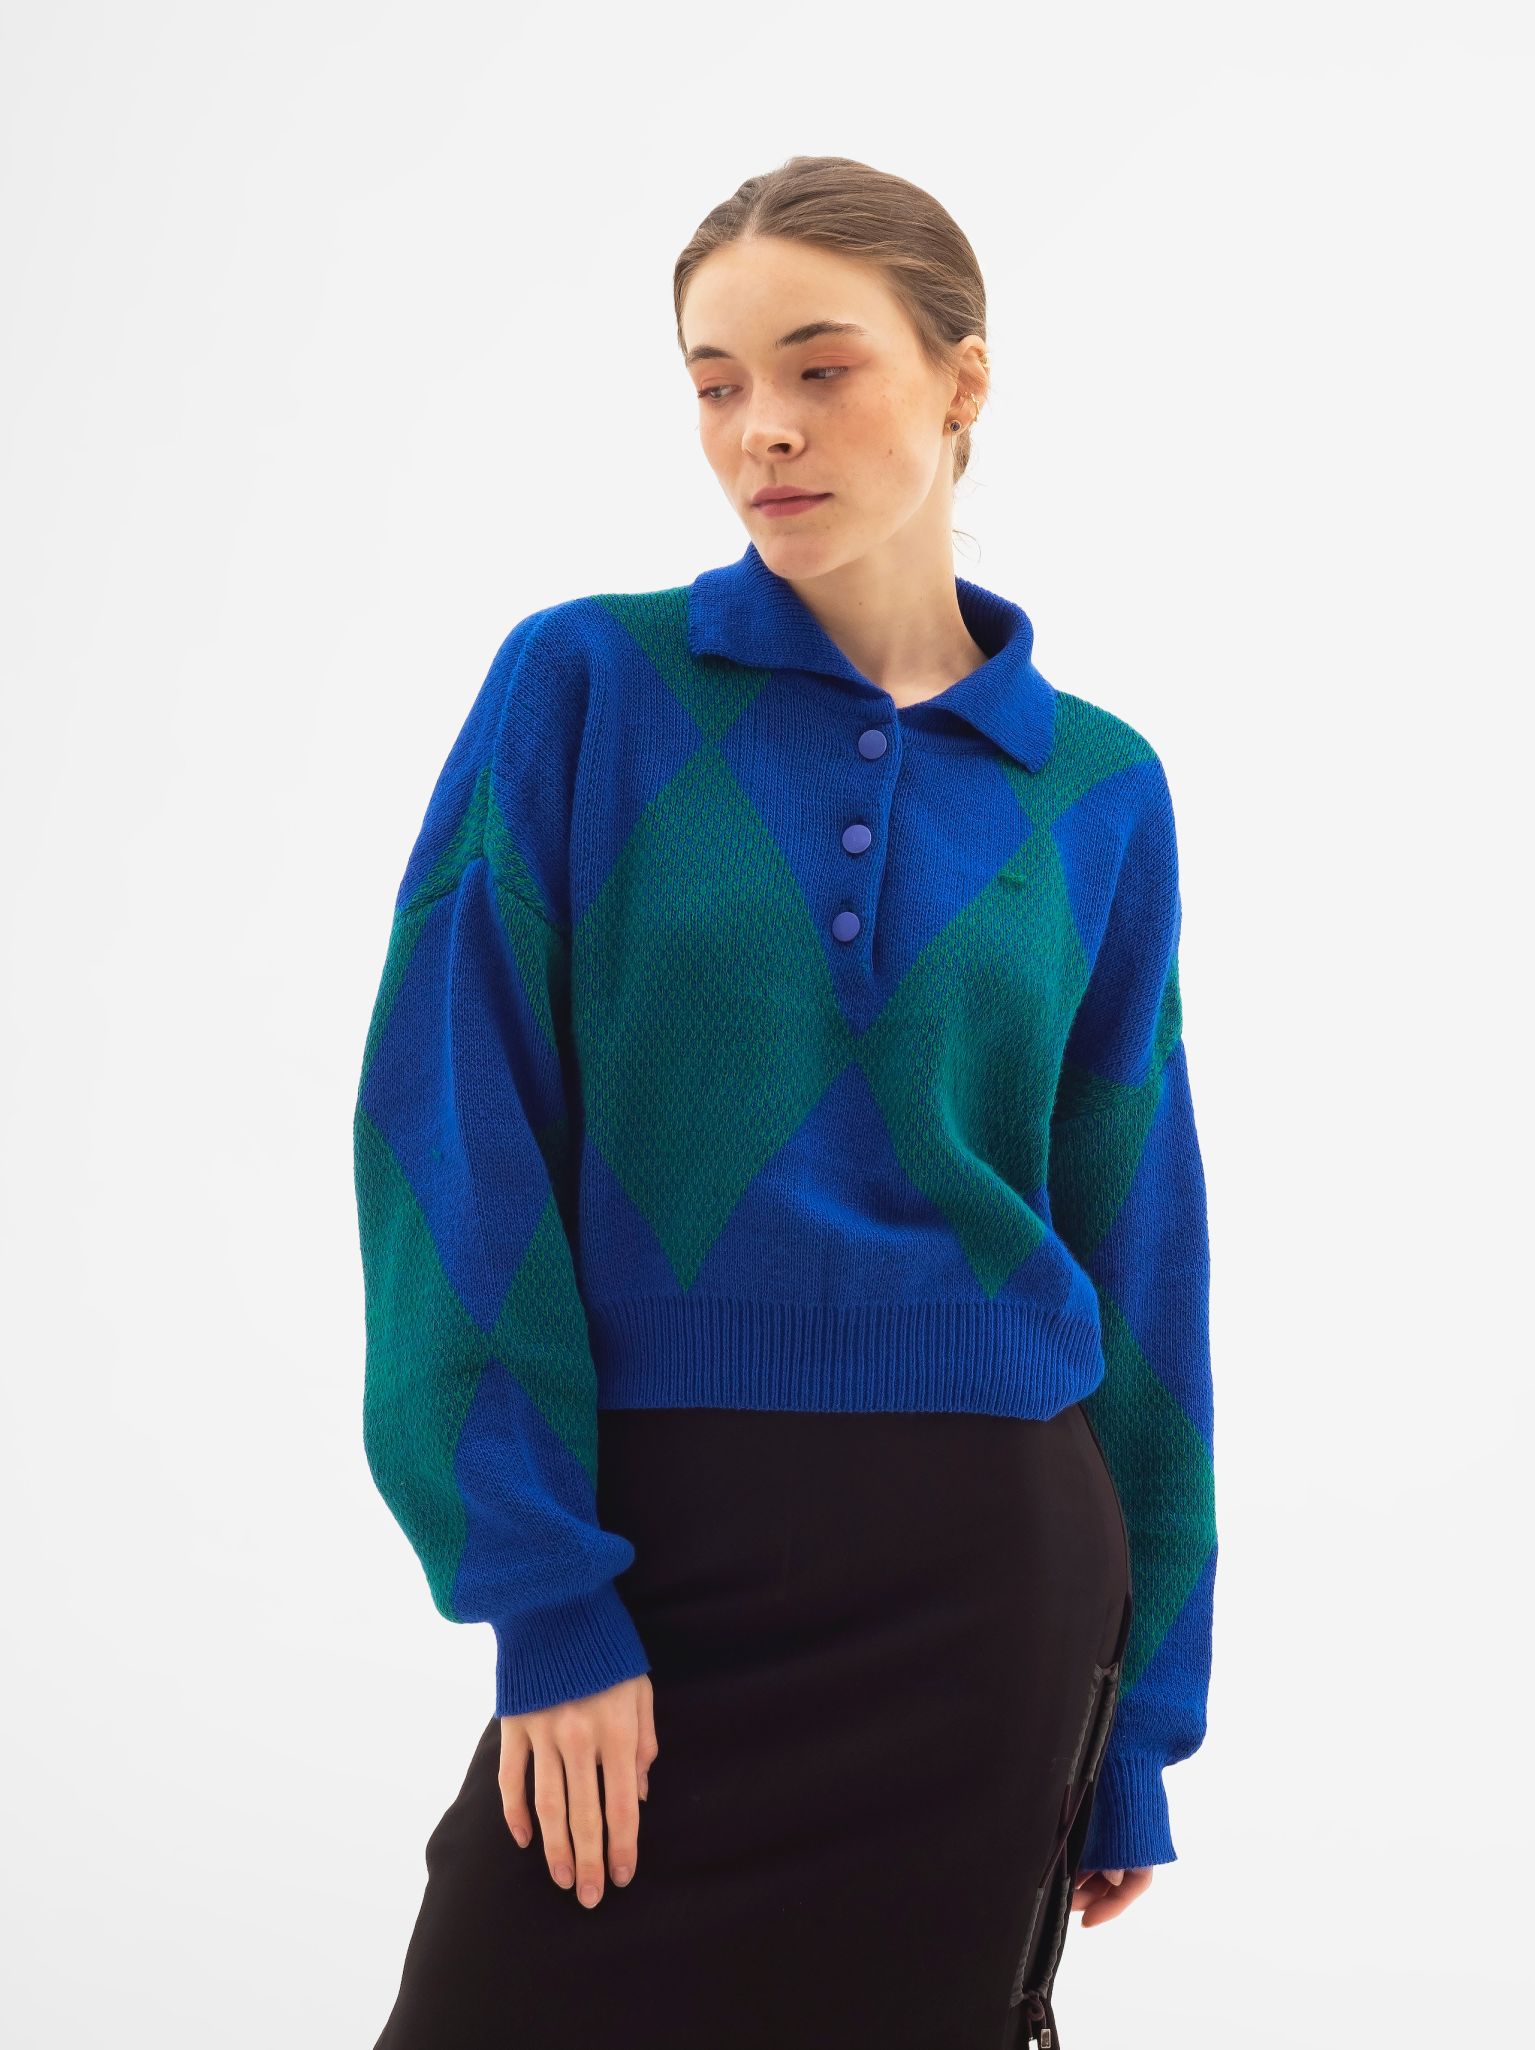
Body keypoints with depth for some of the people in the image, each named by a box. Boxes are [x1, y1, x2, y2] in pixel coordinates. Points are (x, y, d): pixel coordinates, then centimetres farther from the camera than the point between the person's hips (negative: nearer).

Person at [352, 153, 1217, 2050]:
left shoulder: (1096, 789, 4)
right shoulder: (586, 684, -2)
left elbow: (1134, 1239, 7)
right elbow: (454, 1129, -7)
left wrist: (1140, 1709, 7)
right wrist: (540, 1591, -14)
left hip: (986, 1564, 2)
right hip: (655, 1542, -1)